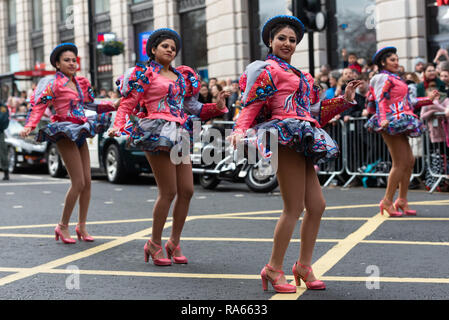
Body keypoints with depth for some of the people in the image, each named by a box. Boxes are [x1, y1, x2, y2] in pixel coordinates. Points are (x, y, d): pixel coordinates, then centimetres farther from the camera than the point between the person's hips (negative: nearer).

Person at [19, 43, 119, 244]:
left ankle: (82, 226, 16)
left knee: (87, 182, 5)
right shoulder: (54, 83, -7)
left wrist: (113, 105, 16)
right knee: (78, 182, -12)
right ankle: (63, 226, 1)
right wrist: (29, 126, -27)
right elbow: (39, 106, -14)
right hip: (64, 133, -7)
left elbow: (91, 104, 24)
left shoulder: (80, 82, 14)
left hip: (79, 132, 7)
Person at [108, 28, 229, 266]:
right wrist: (117, 126, -19)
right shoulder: (145, 74, 2)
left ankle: (174, 242, 16)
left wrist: (217, 106, 6)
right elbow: (128, 103, -3)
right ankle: (154, 244, 6)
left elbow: (192, 108, 20)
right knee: (168, 192, -8)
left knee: (187, 191, 3)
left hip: (179, 134, 7)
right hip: (157, 133, -7)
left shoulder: (182, 77, 20)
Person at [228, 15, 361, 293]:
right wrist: (240, 130, -24)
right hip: (286, 136, -9)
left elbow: (316, 112, 25)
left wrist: (345, 100, 20)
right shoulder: (267, 70, 1)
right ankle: (274, 269, 0)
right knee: (294, 208, -10)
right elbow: (251, 107, -7)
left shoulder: (301, 77, 26)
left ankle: (304, 266, 16)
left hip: (304, 141, 9)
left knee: (317, 205, 5)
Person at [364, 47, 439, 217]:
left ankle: (402, 200, 13)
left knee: (409, 161, 7)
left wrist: (428, 99, 24)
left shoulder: (395, 79, 24)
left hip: (401, 123, 9)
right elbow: (381, 101, -14)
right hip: (392, 122, -9)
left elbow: (409, 102, 25)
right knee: (400, 163, -10)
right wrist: (383, 119, -28)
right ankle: (387, 201, -4)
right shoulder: (383, 78, -3)